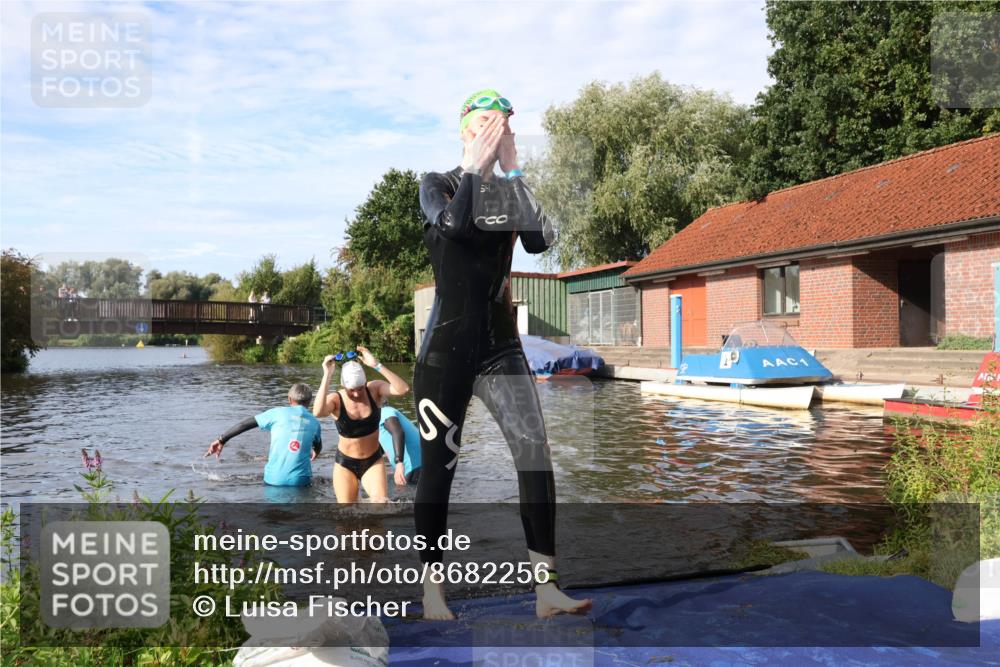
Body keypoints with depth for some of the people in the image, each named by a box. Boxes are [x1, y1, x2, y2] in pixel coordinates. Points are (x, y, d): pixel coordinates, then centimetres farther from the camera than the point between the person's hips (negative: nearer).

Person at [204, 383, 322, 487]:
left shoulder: (278, 413, 2)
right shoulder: (314, 422, 9)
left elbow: (245, 424, 2)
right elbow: (318, 448, 27)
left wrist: (221, 440, 9)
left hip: (274, 479, 0)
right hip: (300, 480, 0)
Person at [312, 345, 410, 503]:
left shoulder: (374, 389, -13)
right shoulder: (335, 399, -17)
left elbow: (403, 389, -31)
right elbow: (318, 412, -40)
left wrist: (376, 365, -34)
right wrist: (327, 375, -37)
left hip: (373, 462, 0)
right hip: (345, 464, 0)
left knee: (381, 502, -24)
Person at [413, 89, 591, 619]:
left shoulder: (509, 191, 12)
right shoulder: (438, 184, 4)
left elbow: (541, 241, -7)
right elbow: (454, 223, -20)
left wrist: (513, 172, -5)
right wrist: (475, 166, -8)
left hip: (502, 347, 3)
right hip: (447, 348, -3)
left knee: (535, 454, -13)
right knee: (439, 467, 1)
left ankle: (545, 586, -8)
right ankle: (432, 591, 15)